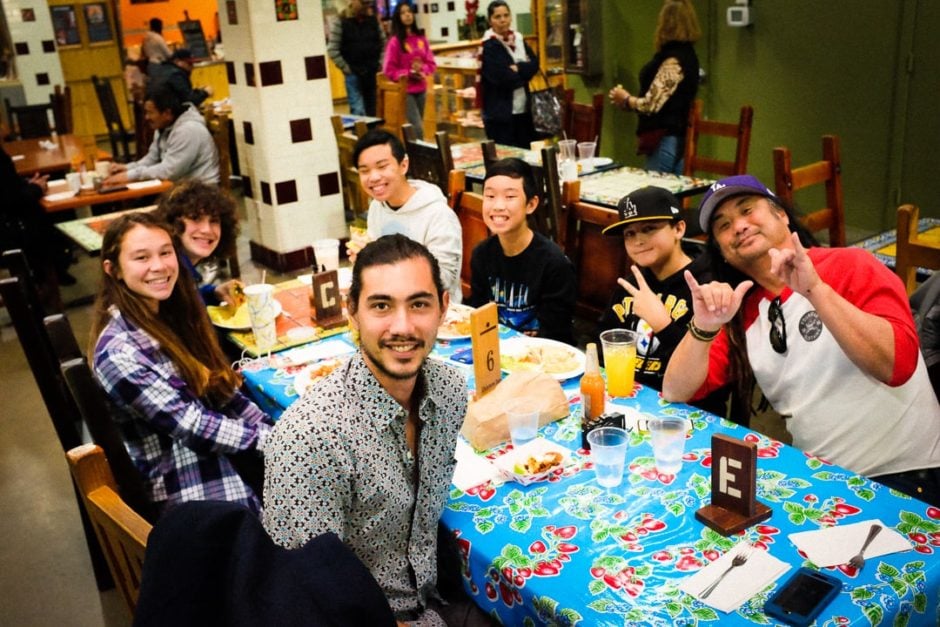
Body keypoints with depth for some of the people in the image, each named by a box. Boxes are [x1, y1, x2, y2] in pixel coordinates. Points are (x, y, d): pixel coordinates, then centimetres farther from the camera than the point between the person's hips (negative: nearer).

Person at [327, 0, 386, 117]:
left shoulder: (373, 20, 6)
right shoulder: (340, 22, -6)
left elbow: (383, 43, 15)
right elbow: (332, 50, -7)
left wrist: (380, 64, 5)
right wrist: (346, 68, -8)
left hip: (373, 73, 4)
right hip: (353, 74, -4)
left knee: (372, 111, 9)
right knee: (358, 111, -10)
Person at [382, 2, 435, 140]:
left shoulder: (421, 38, 7)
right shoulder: (395, 41, -7)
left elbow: (431, 63, 11)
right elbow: (388, 70, -8)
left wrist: (422, 70, -10)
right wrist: (409, 73, -15)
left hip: (421, 89, 5)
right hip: (405, 90, -5)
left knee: (418, 126, 9)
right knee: (417, 128, -13)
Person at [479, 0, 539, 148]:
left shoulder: (518, 39, 11)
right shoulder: (489, 46, -10)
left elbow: (534, 63, 0)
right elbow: (504, 78, -20)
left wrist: (517, 69, -17)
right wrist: (524, 70, -6)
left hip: (523, 109, 7)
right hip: (500, 113, -6)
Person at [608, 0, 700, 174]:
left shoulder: (673, 61, -19)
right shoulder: (686, 54, 12)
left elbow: (651, 105, -20)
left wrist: (625, 99, -2)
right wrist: (630, 100, 14)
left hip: (665, 140, -10)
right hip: (677, 138, 10)